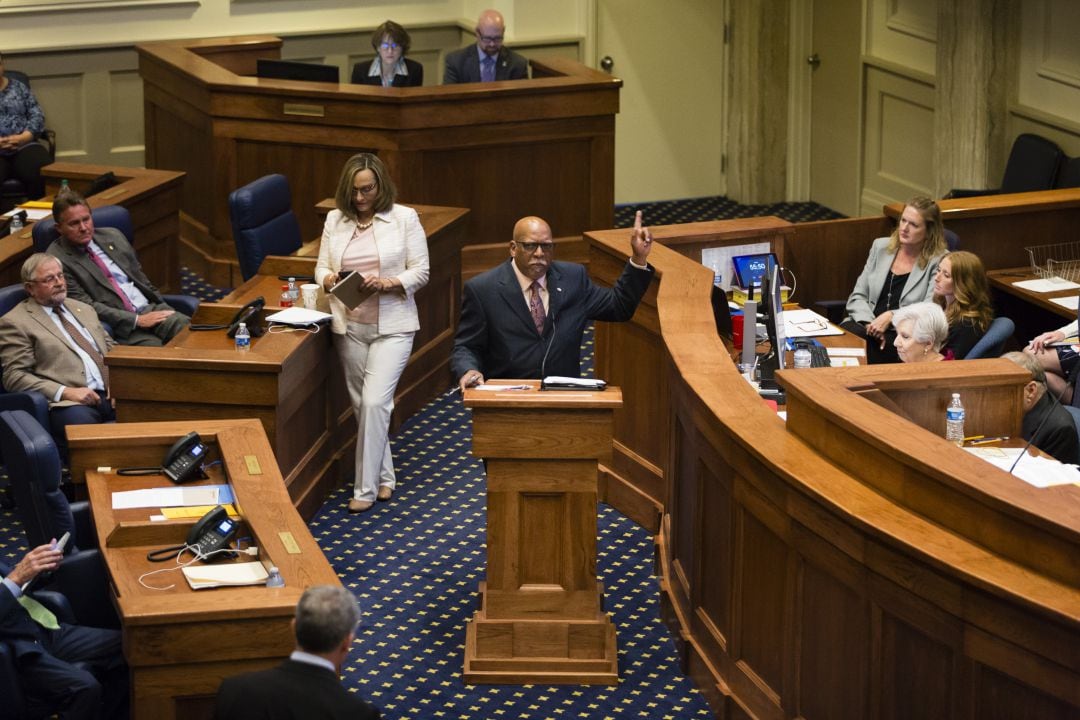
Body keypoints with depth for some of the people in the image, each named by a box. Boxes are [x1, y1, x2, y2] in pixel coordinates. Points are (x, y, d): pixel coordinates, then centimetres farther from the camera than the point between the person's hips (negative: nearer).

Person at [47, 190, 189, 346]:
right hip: (118, 327, -6)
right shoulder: (56, 261, -4)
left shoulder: (113, 236, 16)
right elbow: (85, 307, -10)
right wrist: (137, 320, -15)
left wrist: (161, 308, 8)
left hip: (150, 308, 6)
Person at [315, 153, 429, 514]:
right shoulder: (335, 220, 7)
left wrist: (387, 283, -20)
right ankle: (384, 477, 25)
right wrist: (330, 279, -14)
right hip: (349, 326, 4)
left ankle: (366, 487, -8)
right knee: (362, 404, 9)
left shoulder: (404, 218, -3)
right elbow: (321, 268, 10)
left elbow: (420, 271, -3)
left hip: (392, 326, -4)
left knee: (375, 401, -14)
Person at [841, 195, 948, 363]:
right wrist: (870, 324, -8)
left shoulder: (939, 261, 0)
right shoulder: (881, 247, 15)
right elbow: (858, 297, 12)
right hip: (867, 326, 4)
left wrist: (891, 316, -20)